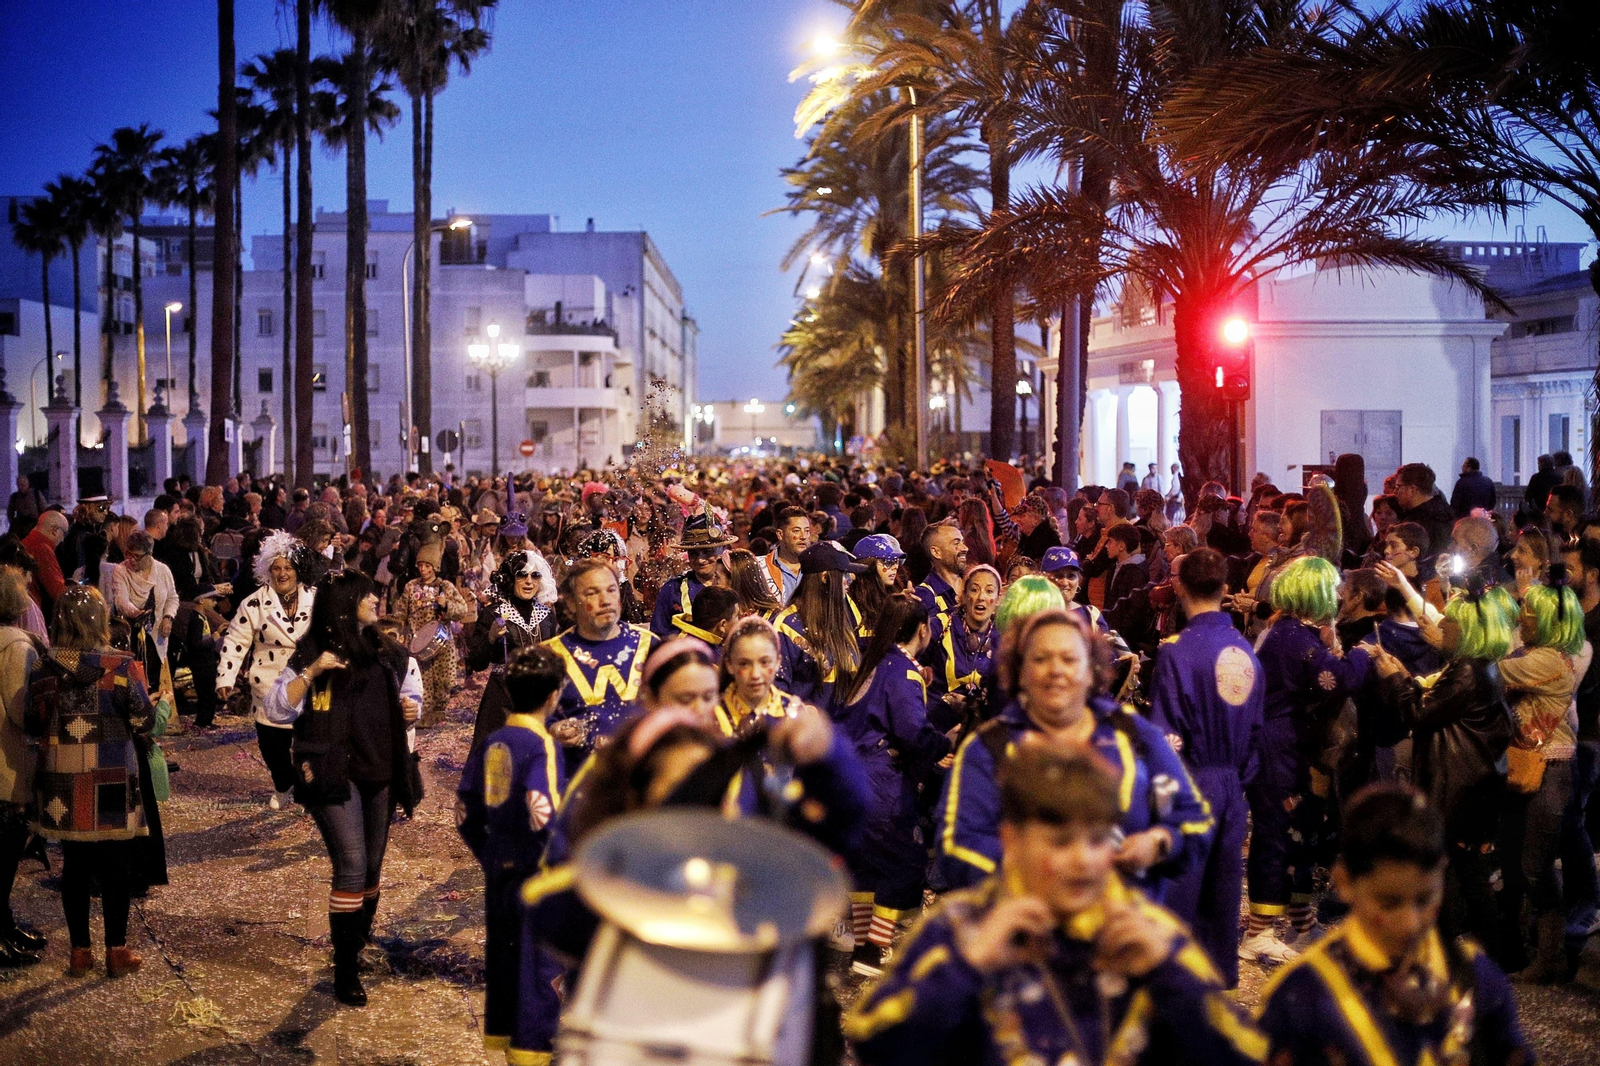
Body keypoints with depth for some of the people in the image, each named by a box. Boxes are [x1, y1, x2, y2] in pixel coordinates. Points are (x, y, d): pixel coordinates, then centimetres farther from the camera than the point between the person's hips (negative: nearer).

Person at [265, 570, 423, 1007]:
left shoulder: (387, 653, 10)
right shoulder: (313, 652, -4)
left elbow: (410, 695, 22)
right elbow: (277, 710, -9)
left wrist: (411, 709, 0)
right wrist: (311, 672, -20)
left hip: (380, 774, 5)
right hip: (334, 773, -5)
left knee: (372, 868, 11)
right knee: (352, 866, -13)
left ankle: (358, 947, 28)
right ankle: (345, 969, -5)